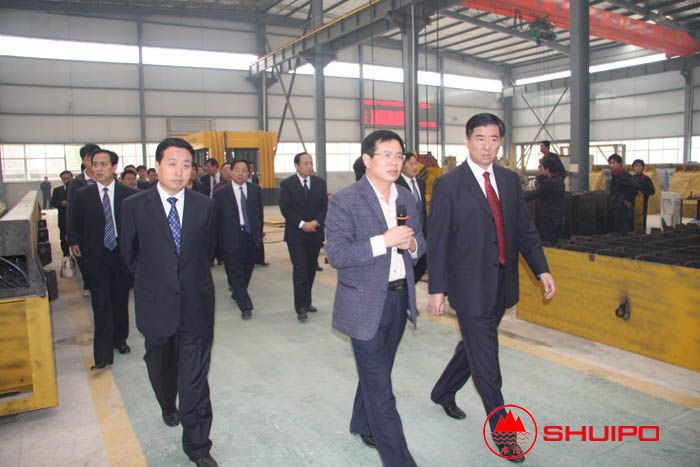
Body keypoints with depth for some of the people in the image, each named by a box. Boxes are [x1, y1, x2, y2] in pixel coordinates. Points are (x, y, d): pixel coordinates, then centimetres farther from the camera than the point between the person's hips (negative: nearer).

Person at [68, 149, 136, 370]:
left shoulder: (128, 194, -3)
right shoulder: (82, 195, 1)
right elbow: (74, 225, 9)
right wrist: (75, 242, -3)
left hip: (122, 255, 1)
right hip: (96, 258, 0)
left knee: (120, 301, 14)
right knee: (101, 304, -3)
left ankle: (120, 339, 33)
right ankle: (103, 353, 1)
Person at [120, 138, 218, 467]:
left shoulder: (204, 206, -2)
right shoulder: (134, 206, -6)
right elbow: (129, 253, 7)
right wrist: (151, 282, 13)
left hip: (196, 304, 0)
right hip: (156, 304, 1)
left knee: (195, 376, 1)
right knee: (161, 367, 23)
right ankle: (169, 406, 53)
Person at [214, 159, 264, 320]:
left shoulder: (255, 190, 6)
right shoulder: (220, 193, -4)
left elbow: (259, 212, 11)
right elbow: (216, 218, -2)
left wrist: (259, 232, 8)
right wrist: (219, 239, -4)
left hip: (251, 236, 3)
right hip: (232, 238, -3)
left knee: (247, 271, 15)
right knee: (236, 273, -2)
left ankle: (238, 294, 39)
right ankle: (245, 305, 4)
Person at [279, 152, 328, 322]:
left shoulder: (320, 182, 7)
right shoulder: (287, 184, -4)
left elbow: (325, 206, 4)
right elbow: (285, 209, -10)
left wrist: (317, 221, -13)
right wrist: (302, 224, -18)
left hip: (315, 232, 4)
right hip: (296, 234, -4)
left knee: (311, 269, 10)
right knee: (299, 269, -8)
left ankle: (306, 302, 23)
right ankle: (301, 307, -4)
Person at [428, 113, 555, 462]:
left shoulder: (510, 180, 7)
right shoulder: (448, 184, -10)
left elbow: (525, 228, 11)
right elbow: (437, 241, -10)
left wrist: (541, 269, 3)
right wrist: (437, 288, -12)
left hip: (502, 283, 6)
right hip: (470, 285, -6)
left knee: (475, 346, 20)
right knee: (486, 361, 2)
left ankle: (443, 392, 44)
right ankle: (501, 430, 20)